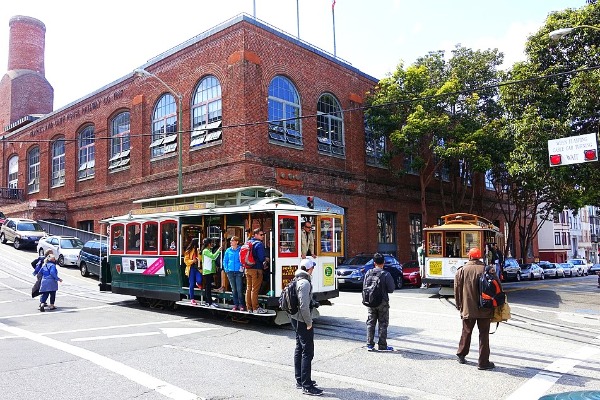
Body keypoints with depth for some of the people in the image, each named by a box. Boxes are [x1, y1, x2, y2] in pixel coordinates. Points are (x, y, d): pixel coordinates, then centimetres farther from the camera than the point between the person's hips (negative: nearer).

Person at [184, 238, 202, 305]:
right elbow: (185, 260, -1)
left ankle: (198, 284, 18)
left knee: (199, 281, -21)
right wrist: (192, 261, -15)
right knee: (192, 284, 2)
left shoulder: (198, 250, 6)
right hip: (191, 268, -2)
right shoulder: (189, 251, -1)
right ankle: (192, 299, 12)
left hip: (198, 268, 2)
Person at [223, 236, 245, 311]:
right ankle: (236, 304, 17)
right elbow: (225, 261, 15)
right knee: (233, 289, 8)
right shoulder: (228, 250, 8)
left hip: (238, 272, -3)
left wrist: (242, 267, -5)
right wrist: (226, 269, 5)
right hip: (230, 272, 3)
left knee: (239, 289, -7)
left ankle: (241, 305, 3)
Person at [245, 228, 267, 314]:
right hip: (256, 269, -8)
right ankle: (255, 308, 3)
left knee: (248, 288, 12)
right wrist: (266, 259, 2)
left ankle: (249, 308, 18)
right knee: (255, 289, -3)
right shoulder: (259, 244, -13)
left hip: (248, 269, 8)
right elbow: (261, 258, -19)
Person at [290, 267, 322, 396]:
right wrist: (309, 322, -18)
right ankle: (307, 386, 2)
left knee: (299, 349, 18)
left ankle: (299, 380, 30)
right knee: (307, 352, -4)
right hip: (302, 321, -10)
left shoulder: (297, 282, 8)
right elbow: (304, 305, -26)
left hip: (295, 319, 10)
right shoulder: (305, 283, -21)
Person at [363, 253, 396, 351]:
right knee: (383, 324, 6)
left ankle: (370, 344, 12)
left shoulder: (368, 273, -3)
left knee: (370, 323, 12)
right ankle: (382, 345, 8)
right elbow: (391, 289, -11)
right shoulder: (386, 274, -14)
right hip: (382, 302, -3)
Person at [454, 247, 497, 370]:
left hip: (467, 308, 2)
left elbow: (457, 290, 2)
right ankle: (483, 362, 7)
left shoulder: (461, 271, -2)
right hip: (484, 309, -2)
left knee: (466, 332, 18)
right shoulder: (486, 269, -8)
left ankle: (461, 355, 30)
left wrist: (460, 306, 12)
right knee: (484, 334, 5)